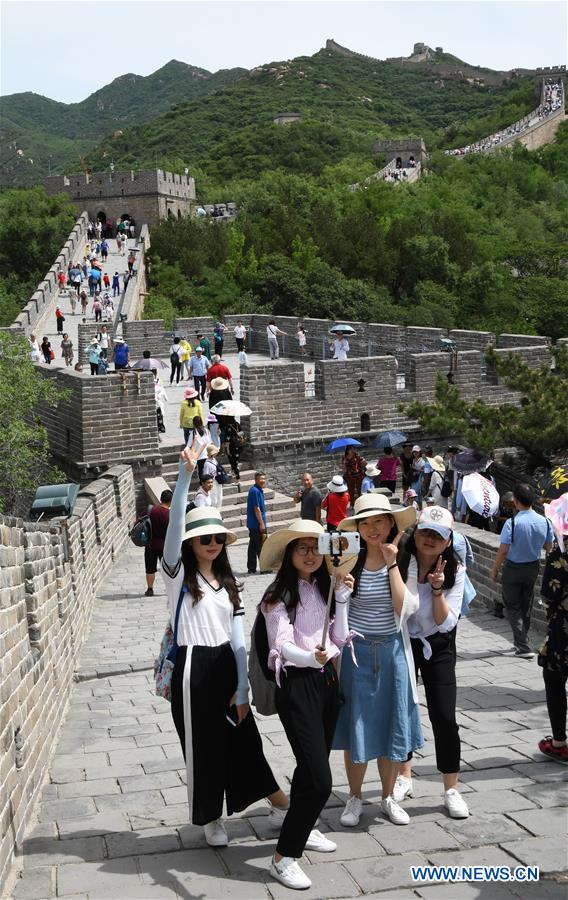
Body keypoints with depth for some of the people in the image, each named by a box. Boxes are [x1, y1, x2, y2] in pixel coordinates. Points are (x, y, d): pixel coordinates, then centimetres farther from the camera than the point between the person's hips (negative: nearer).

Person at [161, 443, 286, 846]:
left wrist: (242, 688, 0)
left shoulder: (228, 582, 10)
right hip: (194, 667, -4)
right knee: (202, 745, 6)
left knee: (243, 737, 14)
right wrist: (186, 473, -32)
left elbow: (238, 636, 6)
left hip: (226, 665, 5)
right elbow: (174, 524, -21)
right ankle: (210, 819, 23)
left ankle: (280, 801, 29)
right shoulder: (178, 574, -5)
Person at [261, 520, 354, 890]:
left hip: (327, 680, 7)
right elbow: (283, 646, -21)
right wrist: (312, 657, -40)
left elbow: (339, 639, 3)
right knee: (319, 780, -12)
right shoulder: (279, 596, -12)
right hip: (297, 685, -7)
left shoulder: (323, 589, 8)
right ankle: (284, 857, -3)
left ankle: (303, 829, 41)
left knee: (311, 768, 20)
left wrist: (341, 596, -6)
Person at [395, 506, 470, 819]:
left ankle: (451, 790, 9)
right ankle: (404, 777, 33)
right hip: (401, 642, 1)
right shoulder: (399, 562, -17)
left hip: (437, 647, 0)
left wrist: (438, 589, -30)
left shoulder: (455, 571, -13)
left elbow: (446, 622, -16)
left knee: (444, 717, -5)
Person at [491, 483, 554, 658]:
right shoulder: (544, 522, -9)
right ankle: (521, 641, 36)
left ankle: (524, 647, 0)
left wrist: (495, 569, -9)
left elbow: (503, 550, -22)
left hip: (513, 568, -5)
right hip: (533, 567, 5)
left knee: (512, 607, 7)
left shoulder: (512, 523, -24)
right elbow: (549, 547, 4)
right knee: (526, 605, 21)